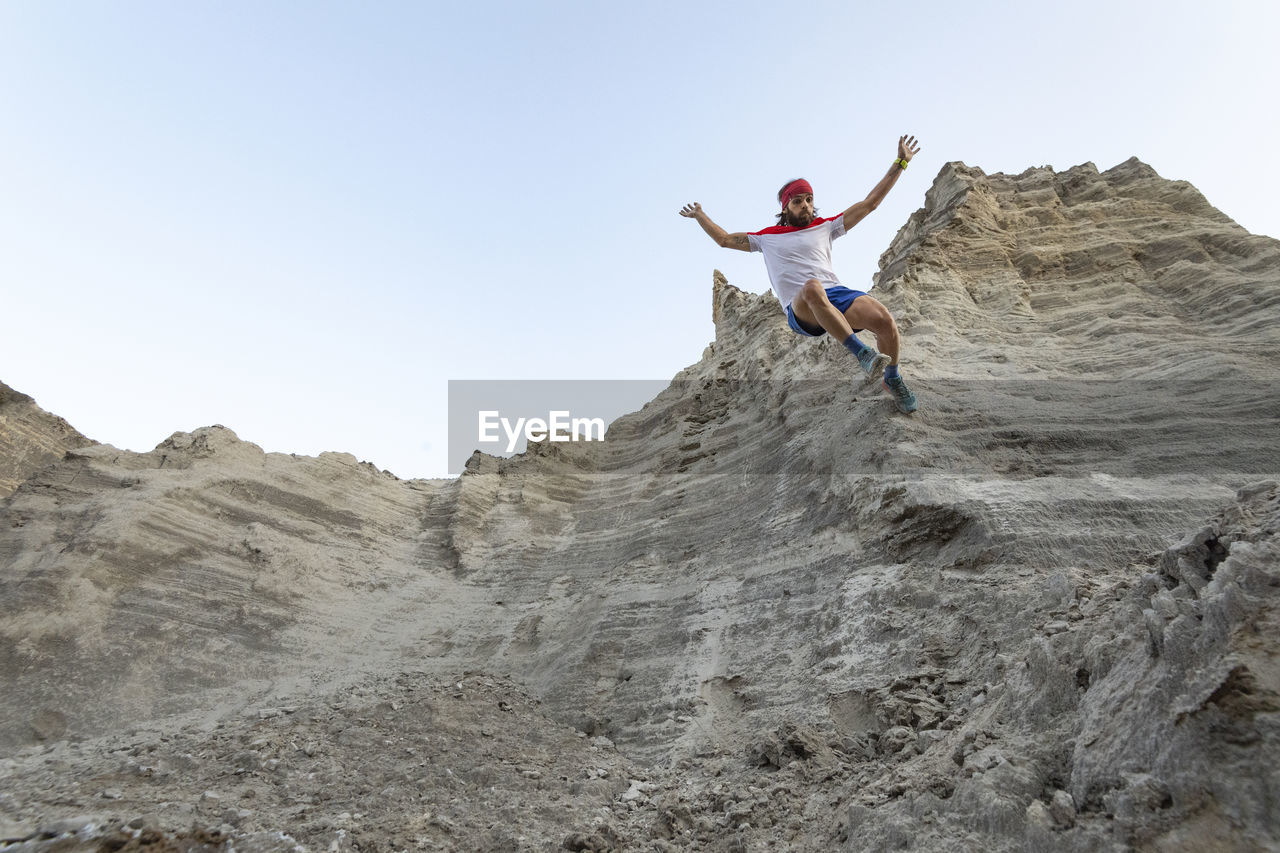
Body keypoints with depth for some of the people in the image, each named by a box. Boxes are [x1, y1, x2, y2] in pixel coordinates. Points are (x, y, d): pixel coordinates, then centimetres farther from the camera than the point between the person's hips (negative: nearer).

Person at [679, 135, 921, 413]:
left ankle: (893, 379, 0)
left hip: (837, 295, 3)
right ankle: (861, 353, -39)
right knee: (812, 287, -42)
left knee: (884, 320, -28)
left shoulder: (825, 227, 23)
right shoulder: (768, 238, 23)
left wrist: (900, 163, 21)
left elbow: (870, 203, 23)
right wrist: (699, 215, 40)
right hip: (801, 310, -2)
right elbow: (724, 239, 33)